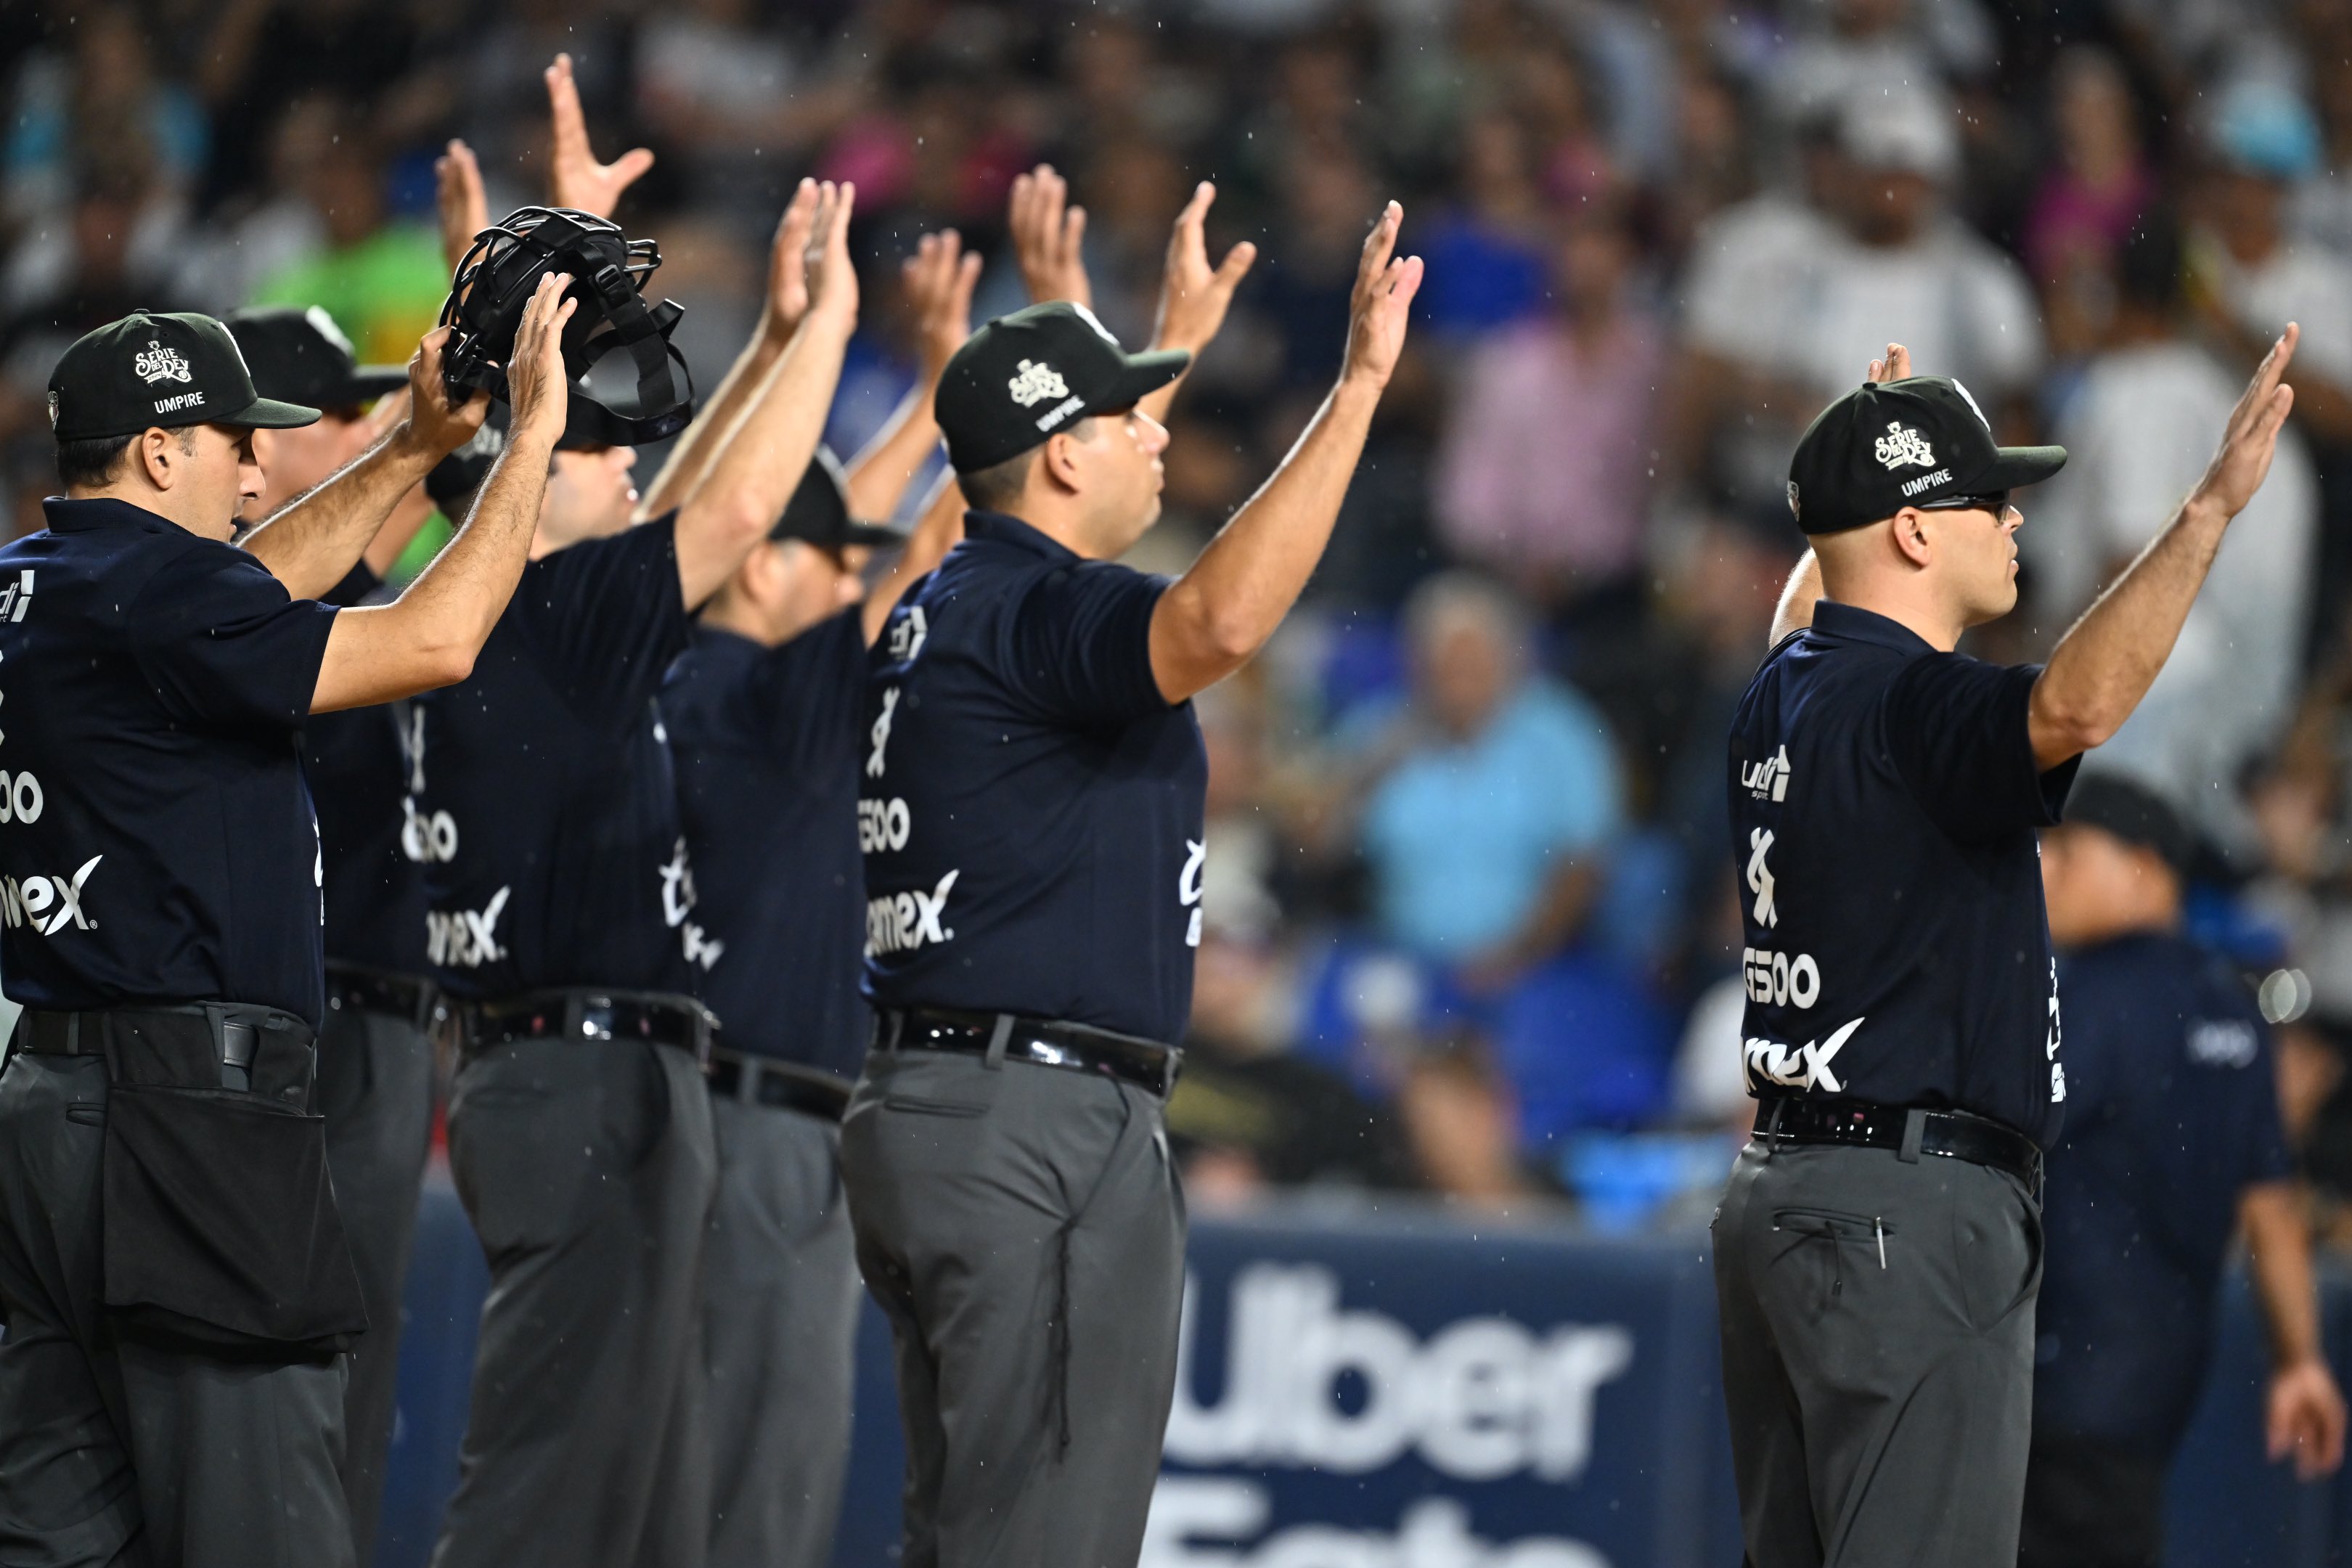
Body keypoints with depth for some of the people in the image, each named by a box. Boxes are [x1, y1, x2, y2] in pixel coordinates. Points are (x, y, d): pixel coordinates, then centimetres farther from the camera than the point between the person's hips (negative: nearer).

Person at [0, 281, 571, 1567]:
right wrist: (533, 433, -6)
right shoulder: (145, 587, -13)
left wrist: (413, 448, 28)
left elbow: (253, 593, 30)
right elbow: (429, 641, -16)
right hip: (185, 1110, -10)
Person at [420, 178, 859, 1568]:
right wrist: (829, 314, -4)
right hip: (590, 1082, -10)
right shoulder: (542, 622, -11)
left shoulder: (507, 628, 15)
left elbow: (675, 516, 28)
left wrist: (782, 334, 27)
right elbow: (736, 512, -14)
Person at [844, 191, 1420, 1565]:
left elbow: (1071, 476, 40)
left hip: (924, 1114, 10)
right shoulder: (1034, 609, -14)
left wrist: (1182, 337, 51)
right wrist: (1358, 388, -33)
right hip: (1041, 1130, -10)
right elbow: (1218, 623, -35)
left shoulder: (949, 606, 16)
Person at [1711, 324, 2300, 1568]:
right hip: (1912, 1211, -10)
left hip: (1776, 1186, 10)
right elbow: (2071, 709, -38)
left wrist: (1864, 465, 53)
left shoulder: (1787, 689, 14)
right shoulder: (1906, 707, -16)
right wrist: (2211, 508, -38)